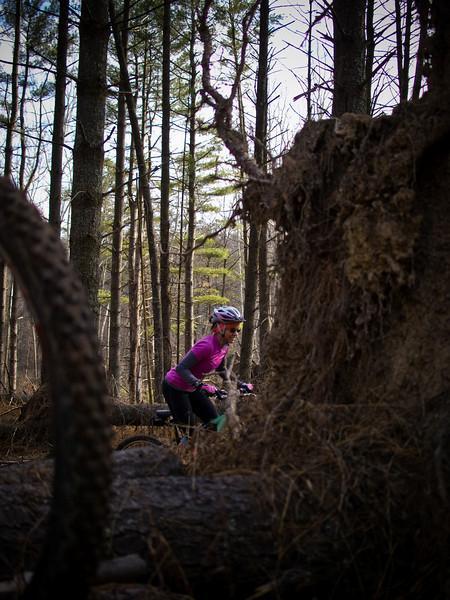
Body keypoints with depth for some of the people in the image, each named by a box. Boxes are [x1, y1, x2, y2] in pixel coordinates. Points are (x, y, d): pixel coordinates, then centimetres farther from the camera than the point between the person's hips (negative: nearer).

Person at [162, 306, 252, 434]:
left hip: (191, 389, 8)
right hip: (175, 388, -8)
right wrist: (200, 385, -43)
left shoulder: (224, 347, -4)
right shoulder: (206, 345, -30)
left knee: (215, 422, 1)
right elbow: (181, 368, -32)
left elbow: (221, 369, 14)